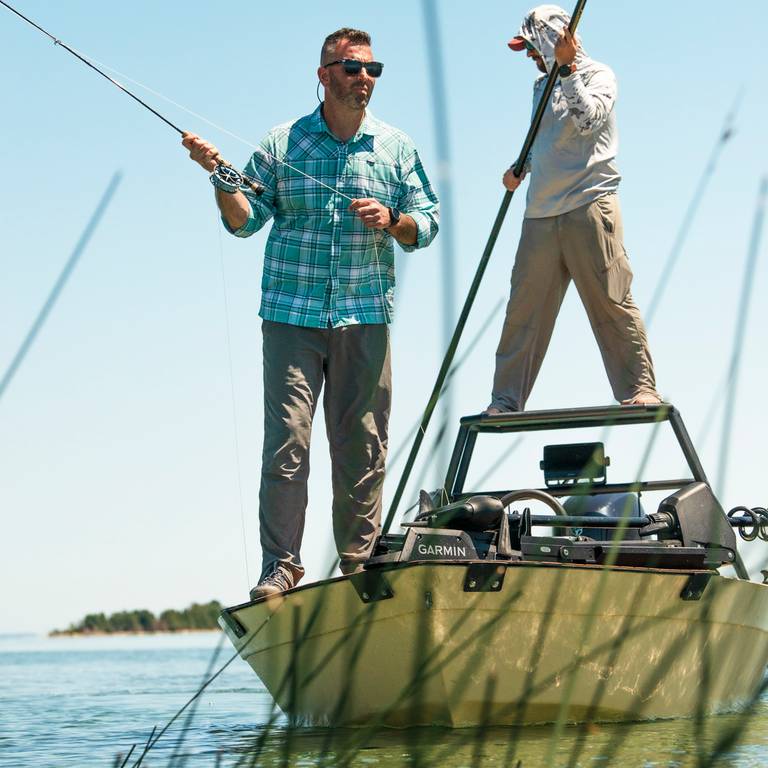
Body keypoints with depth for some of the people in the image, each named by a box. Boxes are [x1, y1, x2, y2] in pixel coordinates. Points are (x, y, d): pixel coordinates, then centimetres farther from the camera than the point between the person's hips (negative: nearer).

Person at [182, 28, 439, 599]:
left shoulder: (396, 148, 10)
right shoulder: (282, 144, 6)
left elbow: (427, 225, 11)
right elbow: (245, 221, 7)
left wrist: (392, 220, -9)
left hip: (366, 316, 2)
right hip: (292, 312, -1)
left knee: (362, 445, 3)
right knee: (286, 439, -9)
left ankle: (358, 562, 12)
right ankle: (280, 564, -3)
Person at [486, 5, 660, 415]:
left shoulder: (598, 75, 2)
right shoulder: (542, 85, 22)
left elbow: (587, 118, -16)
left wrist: (566, 68, -16)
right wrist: (521, 168, 13)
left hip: (589, 207, -6)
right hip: (541, 213, 6)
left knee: (610, 301, -7)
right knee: (524, 308, 3)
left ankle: (639, 389, -2)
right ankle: (506, 399, 7)